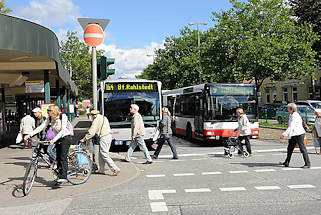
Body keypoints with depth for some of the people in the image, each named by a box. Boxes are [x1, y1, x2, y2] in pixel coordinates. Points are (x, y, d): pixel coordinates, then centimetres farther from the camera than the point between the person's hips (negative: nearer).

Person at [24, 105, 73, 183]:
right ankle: (59, 176, 13)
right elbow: (41, 127, -3)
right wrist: (29, 135, -12)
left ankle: (63, 177, -18)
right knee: (58, 158, 5)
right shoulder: (49, 119, -1)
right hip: (58, 139, 7)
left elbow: (63, 130, -27)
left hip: (66, 137, -6)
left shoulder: (63, 117, -19)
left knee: (63, 157, -16)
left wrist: (54, 139, -37)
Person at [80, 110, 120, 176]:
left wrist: (84, 139, -4)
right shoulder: (104, 117, 19)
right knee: (101, 154, 17)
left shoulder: (96, 120, -8)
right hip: (109, 136, 9)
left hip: (104, 138, -9)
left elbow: (91, 132, -11)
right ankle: (101, 170, 22)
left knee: (105, 155, -6)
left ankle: (115, 169, -9)